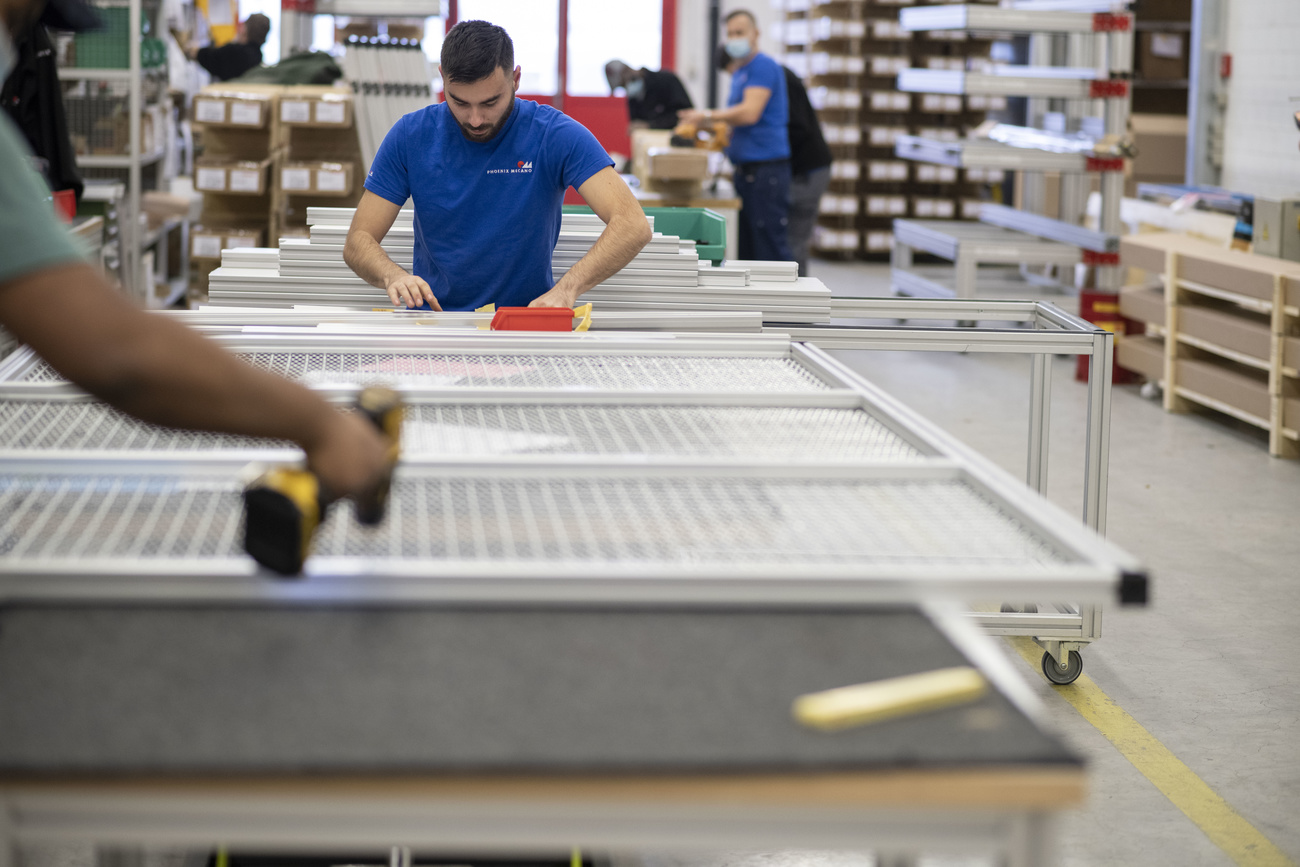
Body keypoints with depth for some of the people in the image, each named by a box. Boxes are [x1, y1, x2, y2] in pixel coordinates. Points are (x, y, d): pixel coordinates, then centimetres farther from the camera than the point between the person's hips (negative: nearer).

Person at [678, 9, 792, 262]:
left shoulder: (763, 66, -10)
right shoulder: (738, 72, 20)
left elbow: (749, 113, -21)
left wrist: (708, 116, -15)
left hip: (765, 168, -10)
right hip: (746, 170, 10)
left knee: (770, 244, -11)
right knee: (746, 246, 8)